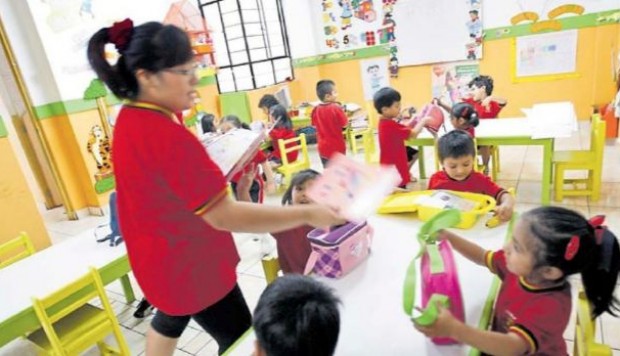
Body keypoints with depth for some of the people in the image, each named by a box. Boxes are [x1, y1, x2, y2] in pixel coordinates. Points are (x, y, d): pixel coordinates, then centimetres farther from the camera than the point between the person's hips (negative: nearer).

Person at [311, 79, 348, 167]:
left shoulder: (316, 110, -2)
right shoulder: (336, 108, -19)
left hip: (323, 147, 5)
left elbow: (314, 125, 10)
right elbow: (345, 124, -12)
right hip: (337, 147, -5)